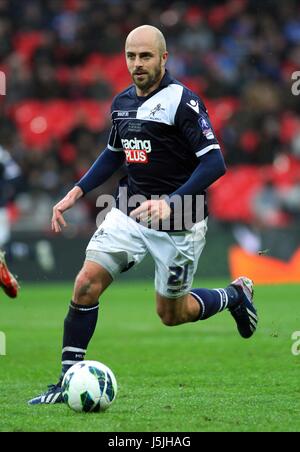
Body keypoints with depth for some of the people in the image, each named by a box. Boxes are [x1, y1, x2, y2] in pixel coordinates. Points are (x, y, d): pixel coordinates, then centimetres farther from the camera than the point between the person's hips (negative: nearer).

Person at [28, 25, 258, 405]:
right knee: (86, 283, -13)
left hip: (177, 224, -5)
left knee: (171, 315, 9)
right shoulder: (122, 102, 5)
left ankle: (236, 294, 38)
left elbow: (214, 162, -21)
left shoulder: (181, 100, -16)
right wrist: (76, 193, 12)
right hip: (129, 212, 5)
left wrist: (171, 202, -31)